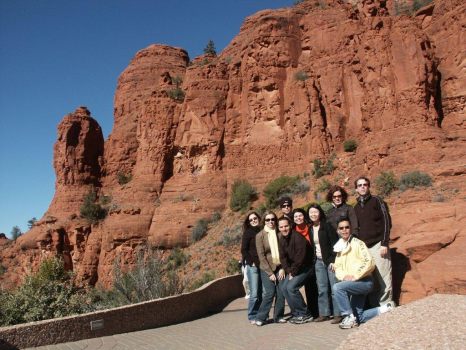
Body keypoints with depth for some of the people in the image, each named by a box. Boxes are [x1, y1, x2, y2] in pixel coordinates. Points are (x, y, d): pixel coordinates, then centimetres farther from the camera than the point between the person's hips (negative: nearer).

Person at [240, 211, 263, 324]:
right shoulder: (248, 232, 1)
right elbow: (244, 250, -3)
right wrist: (252, 262, -8)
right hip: (253, 266, -4)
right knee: (254, 293, -6)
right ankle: (252, 317, 8)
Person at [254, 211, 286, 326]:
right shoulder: (260, 235, -3)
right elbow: (261, 255, -6)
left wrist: (283, 268, -4)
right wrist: (270, 273, -10)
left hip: (280, 267, 3)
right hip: (267, 269, -3)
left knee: (281, 293, -2)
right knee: (270, 293, -10)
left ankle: (278, 316, 15)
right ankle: (260, 318, 5)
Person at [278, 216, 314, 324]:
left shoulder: (298, 237, -23)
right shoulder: (281, 239, 2)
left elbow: (300, 258, -23)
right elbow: (283, 257, 2)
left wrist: (293, 272, -15)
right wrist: (288, 271, -10)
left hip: (304, 267, -8)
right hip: (292, 269, 8)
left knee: (291, 287, -19)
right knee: (284, 288, -1)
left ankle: (304, 315, -4)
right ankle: (296, 313, 10)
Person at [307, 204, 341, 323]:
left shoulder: (327, 226, -6)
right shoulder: (310, 229, 11)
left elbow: (334, 243, -10)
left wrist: (333, 261, -16)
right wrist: (314, 260, 7)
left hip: (330, 260, -5)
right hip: (319, 262, 5)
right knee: (322, 289, 7)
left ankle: (338, 314, 1)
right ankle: (324, 313, 14)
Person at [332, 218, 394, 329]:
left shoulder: (357, 243, -8)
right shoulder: (340, 247, 13)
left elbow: (369, 263, -18)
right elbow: (337, 267, 8)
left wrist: (355, 276, -20)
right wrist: (344, 276, -12)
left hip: (364, 282, -8)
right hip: (354, 285, 8)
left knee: (337, 287, -28)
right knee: (358, 318, 8)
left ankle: (349, 316, -14)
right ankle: (384, 310, 21)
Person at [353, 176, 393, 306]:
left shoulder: (376, 201, 1)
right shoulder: (356, 207, 15)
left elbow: (386, 222, -5)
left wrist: (384, 244, -12)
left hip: (378, 246, -4)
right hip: (363, 248, 5)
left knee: (383, 280, -4)